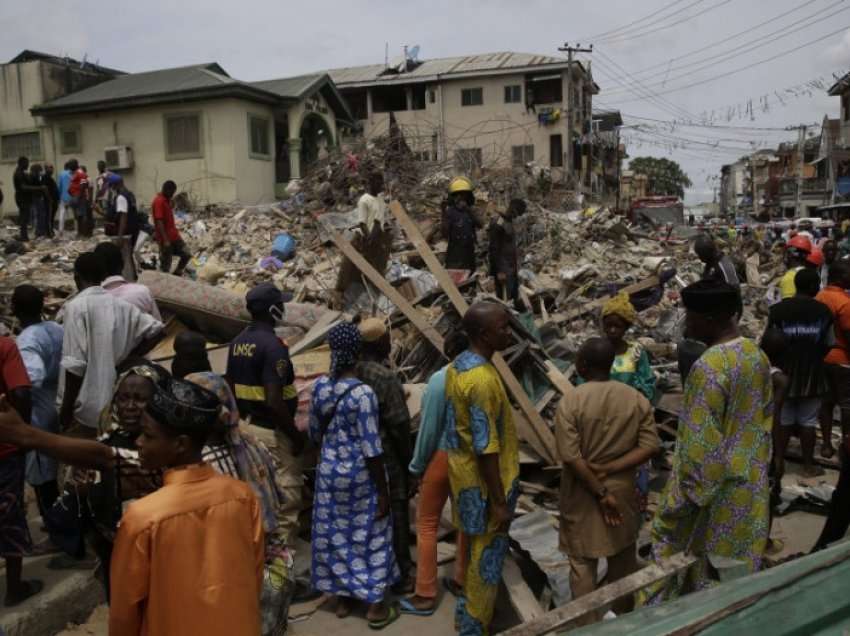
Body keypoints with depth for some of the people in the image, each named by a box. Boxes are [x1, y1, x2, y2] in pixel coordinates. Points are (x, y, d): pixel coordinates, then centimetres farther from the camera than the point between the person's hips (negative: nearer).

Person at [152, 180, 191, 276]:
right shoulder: (159, 201, -16)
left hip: (174, 236, 9)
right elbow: (159, 222, -22)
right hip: (166, 239, -9)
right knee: (165, 264, -1)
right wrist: (165, 240, -25)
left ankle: (176, 275, 19)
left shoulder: (167, 200, 12)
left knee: (186, 254, 8)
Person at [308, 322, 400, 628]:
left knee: (334, 534, 18)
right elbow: (371, 449, -21)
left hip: (329, 471, 6)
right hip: (359, 475, -5)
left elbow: (315, 433, 7)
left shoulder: (320, 386, -5)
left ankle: (342, 600, 34)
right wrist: (383, 492, -12)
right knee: (369, 537, 10)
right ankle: (376, 608, 22)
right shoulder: (363, 394, -24)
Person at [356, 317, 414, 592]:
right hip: (386, 457, -8)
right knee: (395, 514, 6)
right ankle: (399, 575, 18)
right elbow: (398, 425, -20)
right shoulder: (385, 377, -24)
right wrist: (409, 459, -9)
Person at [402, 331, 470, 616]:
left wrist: (417, 465, -4)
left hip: (442, 456, -5)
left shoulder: (440, 380, -18)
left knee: (427, 525, 7)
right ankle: (462, 581, 33)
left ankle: (425, 596, 13)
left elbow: (429, 428, -15)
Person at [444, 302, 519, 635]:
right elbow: (486, 449, -26)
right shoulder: (483, 380, -28)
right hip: (484, 482, -9)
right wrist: (499, 501, -18)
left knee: (472, 547, 23)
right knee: (487, 557, 7)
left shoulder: (457, 366, 2)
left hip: (463, 474, 9)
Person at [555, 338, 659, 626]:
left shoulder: (570, 402, -17)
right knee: (623, 558, 21)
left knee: (583, 563, 10)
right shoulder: (637, 399, -5)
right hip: (623, 490, 4)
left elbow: (571, 457, -21)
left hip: (583, 495, -3)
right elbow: (650, 446, -8)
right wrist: (610, 469, -11)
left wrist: (600, 493, -13)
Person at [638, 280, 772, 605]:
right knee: (737, 557, 21)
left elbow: (701, 442, -25)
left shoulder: (708, 367, -28)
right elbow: (765, 416, 11)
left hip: (715, 483, -8)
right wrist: (756, 464, 21)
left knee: (675, 540, 11)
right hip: (750, 481, 8)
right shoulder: (757, 354, -1)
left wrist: (684, 498, -15)